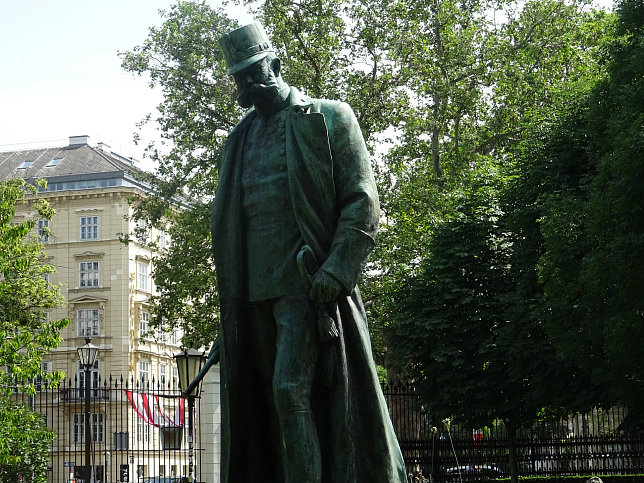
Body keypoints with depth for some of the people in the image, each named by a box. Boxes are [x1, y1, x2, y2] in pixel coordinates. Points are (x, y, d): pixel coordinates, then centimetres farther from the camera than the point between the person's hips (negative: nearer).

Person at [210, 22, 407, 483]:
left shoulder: (327, 118, 3)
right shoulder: (241, 138, 21)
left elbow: (362, 204, -5)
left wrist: (335, 272, -17)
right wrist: (229, 299, 14)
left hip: (304, 281, -6)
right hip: (253, 287, 6)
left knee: (291, 389, -17)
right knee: (259, 398, 5)